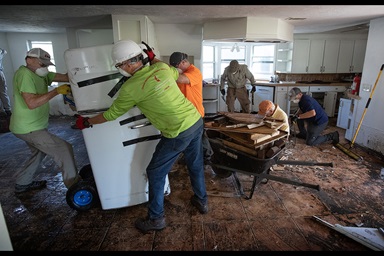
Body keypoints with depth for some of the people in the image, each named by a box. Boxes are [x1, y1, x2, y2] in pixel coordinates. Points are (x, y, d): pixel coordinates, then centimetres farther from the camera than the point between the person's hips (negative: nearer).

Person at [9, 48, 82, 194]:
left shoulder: (41, 74, 6)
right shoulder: (24, 74, -21)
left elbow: (66, 77, -5)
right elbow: (31, 103, -31)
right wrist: (57, 91, -30)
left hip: (32, 126, 10)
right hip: (29, 129, -10)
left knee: (39, 153, 27)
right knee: (64, 149, -8)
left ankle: (22, 184, 40)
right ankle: (75, 185, 3)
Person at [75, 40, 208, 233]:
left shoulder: (130, 88, -12)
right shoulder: (162, 67, 3)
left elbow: (111, 114, 1)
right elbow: (175, 73, 28)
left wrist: (87, 122, 18)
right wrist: (153, 58, 31)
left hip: (179, 133, -7)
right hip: (197, 120, 8)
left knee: (155, 173, 11)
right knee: (195, 164, 26)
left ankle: (156, 219, 27)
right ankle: (201, 201, 47)